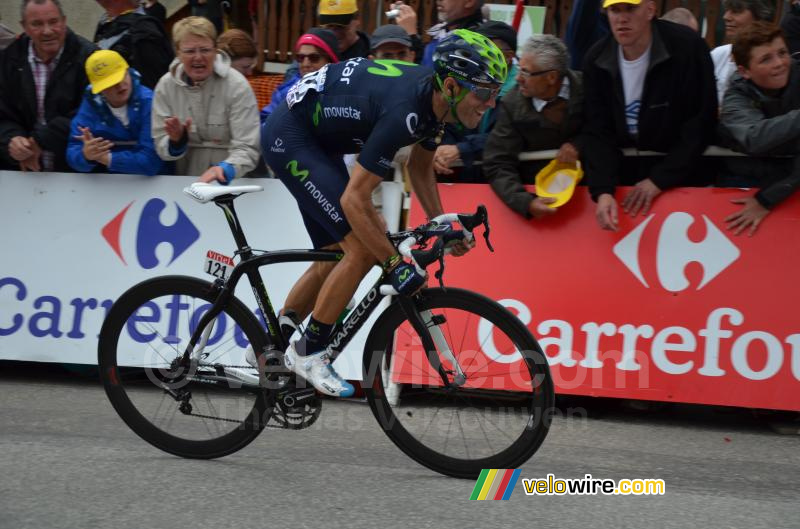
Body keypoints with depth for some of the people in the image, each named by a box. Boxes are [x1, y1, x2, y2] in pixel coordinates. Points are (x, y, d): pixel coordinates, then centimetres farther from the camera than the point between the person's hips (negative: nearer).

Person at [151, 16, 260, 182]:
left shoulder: (237, 85, -8)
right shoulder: (165, 86, 0)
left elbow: (246, 149, -14)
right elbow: (162, 149, 4)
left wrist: (225, 169, -33)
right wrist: (176, 142, -18)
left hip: (233, 181, -1)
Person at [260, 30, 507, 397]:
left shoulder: (435, 99, -6)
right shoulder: (404, 111, -33)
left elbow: (420, 167, 14)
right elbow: (354, 200, -31)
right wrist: (396, 265, -25)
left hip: (316, 138, 10)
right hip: (288, 136, -10)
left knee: (334, 256, 15)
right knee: (362, 250, -15)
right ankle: (308, 352, -2)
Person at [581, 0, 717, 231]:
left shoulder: (688, 47, -18)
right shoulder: (597, 59, -7)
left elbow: (700, 124, -16)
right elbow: (597, 131, -9)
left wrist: (658, 180, -18)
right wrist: (603, 190, -24)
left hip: (678, 176, -2)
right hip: (620, 171, 3)